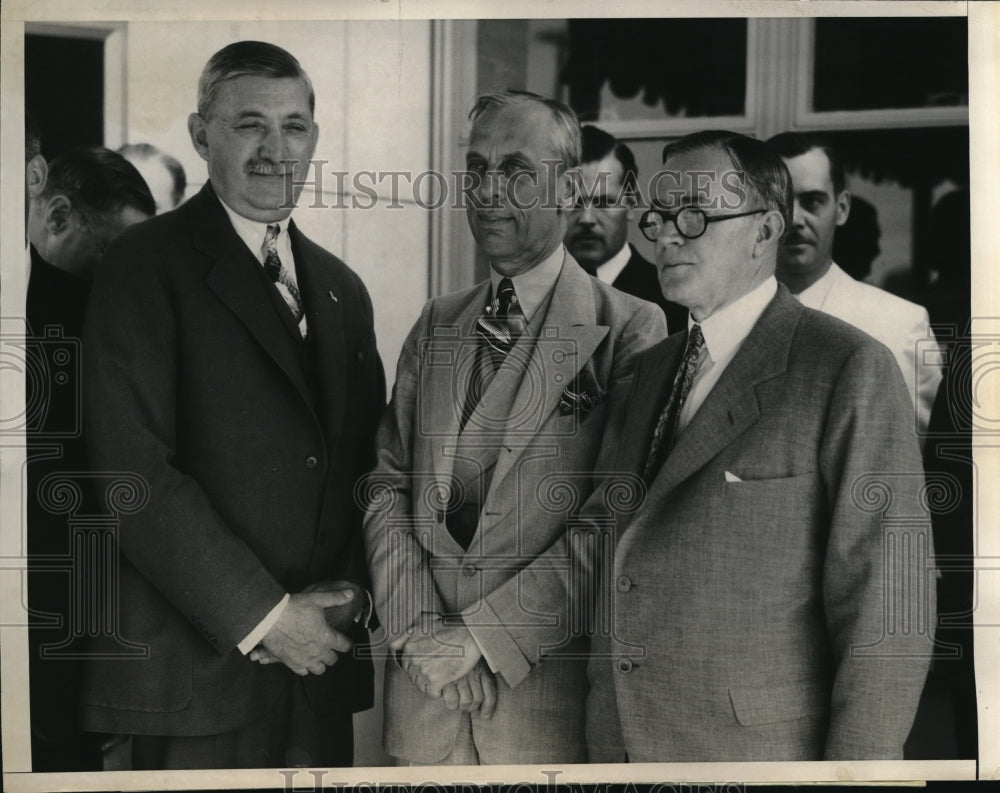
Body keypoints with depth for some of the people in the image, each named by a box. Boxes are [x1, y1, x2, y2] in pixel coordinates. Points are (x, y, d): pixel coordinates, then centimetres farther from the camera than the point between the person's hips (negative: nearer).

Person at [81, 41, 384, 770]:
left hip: (320, 656, 5)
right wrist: (262, 615, -14)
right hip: (199, 666, -5)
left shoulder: (343, 289, 13)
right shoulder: (147, 267, -6)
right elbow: (132, 471, -14)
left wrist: (352, 593, 0)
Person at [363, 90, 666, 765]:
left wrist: (480, 635, -14)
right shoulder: (436, 326, 11)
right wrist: (416, 626, -6)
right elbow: (388, 482, 7)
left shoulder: (630, 330, -8)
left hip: (548, 686, -4)